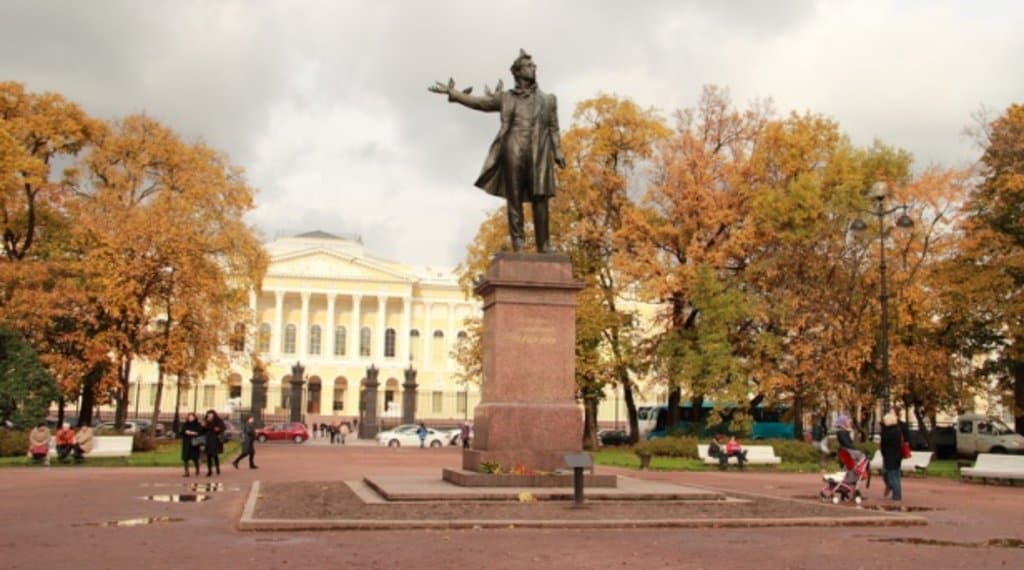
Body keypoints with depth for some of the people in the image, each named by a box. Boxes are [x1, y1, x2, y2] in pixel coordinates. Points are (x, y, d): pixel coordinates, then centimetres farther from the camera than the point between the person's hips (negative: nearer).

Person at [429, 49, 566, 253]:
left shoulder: (548, 100, 18)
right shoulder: (505, 98, 16)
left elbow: (553, 129, 12)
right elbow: (477, 102, 13)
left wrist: (558, 153, -1)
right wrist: (452, 92, 3)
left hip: (539, 154, 0)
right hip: (513, 151, 0)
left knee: (540, 198, -6)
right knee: (514, 199, -4)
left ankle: (543, 248, -6)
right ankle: (518, 246, -4)